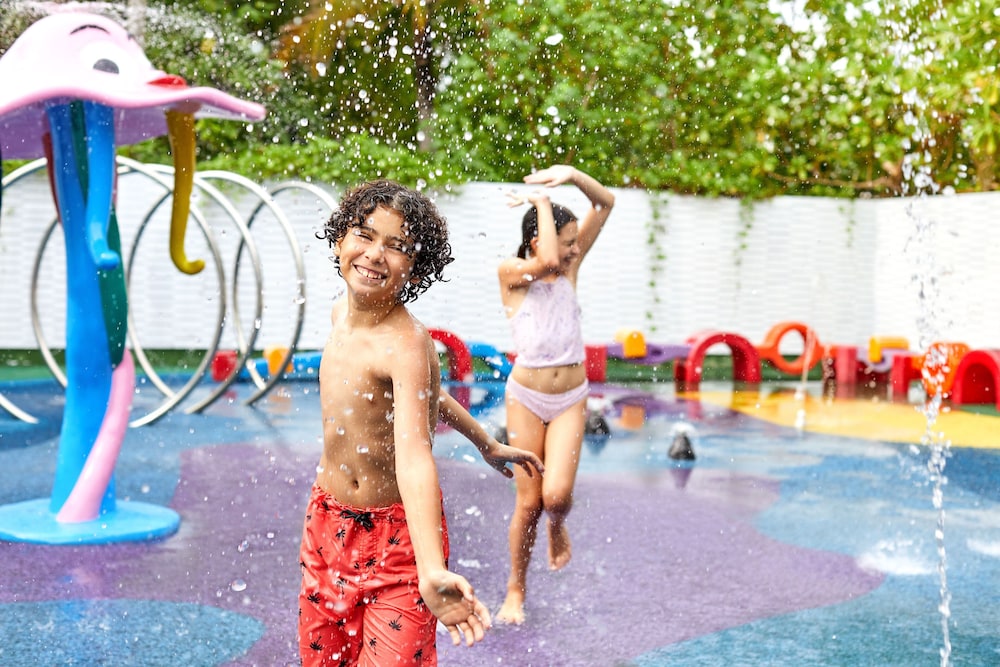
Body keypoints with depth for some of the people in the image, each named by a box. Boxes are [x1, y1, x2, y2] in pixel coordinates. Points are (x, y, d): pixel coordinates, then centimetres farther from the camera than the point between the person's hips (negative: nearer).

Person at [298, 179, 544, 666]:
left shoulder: (406, 343, -24)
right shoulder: (340, 314, 0)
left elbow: (414, 458, -37)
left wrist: (431, 572, -51)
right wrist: (487, 445, 22)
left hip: (397, 537, -7)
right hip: (327, 523, 7)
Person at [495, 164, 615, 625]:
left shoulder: (571, 266, 0)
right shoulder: (511, 274, -10)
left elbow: (606, 203, -3)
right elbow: (546, 262, -32)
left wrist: (572, 175, -20)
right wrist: (542, 202, -22)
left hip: (570, 400, 2)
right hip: (526, 397, -2)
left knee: (557, 494, -15)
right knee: (528, 502, 2)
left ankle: (557, 529, 22)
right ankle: (516, 590, 23)